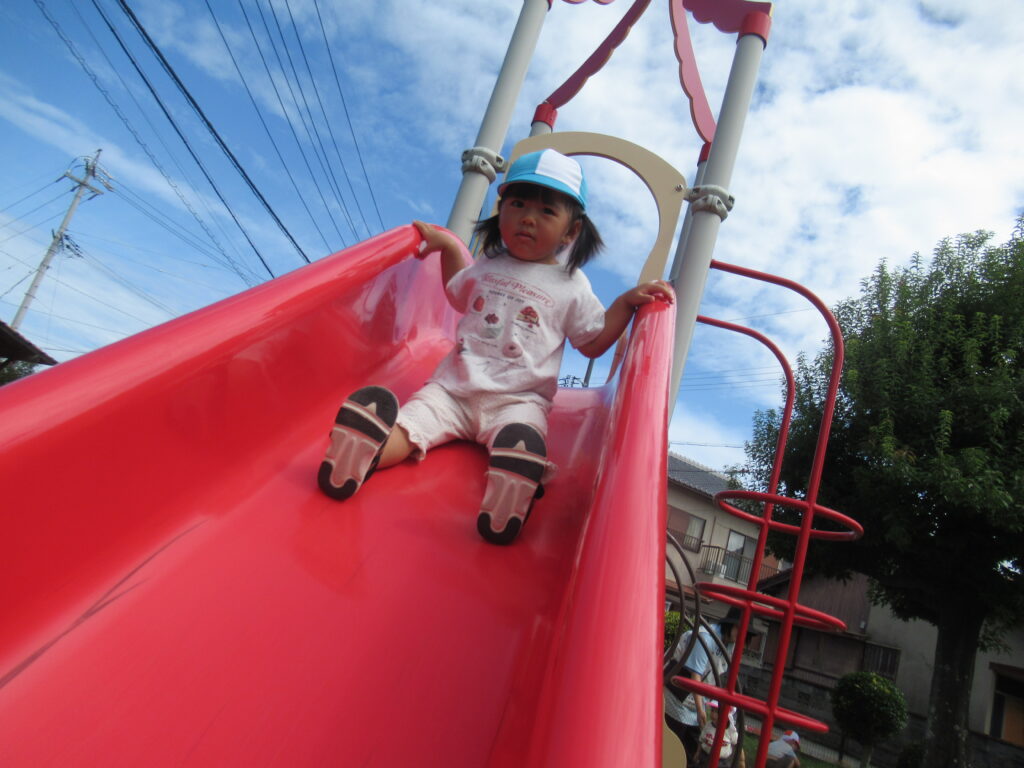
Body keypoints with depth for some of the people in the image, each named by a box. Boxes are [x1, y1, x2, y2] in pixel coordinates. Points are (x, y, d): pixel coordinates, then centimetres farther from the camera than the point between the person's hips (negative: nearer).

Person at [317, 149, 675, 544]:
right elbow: (459, 295, 39)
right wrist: (447, 245, 33)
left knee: (521, 436, -38)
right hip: (455, 387, 4)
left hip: (518, 399, -3)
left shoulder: (571, 286, 9)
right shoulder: (487, 266, 18)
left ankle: (511, 494, -60)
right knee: (402, 430, -25)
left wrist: (627, 302, 3)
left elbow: (593, 343, 13)